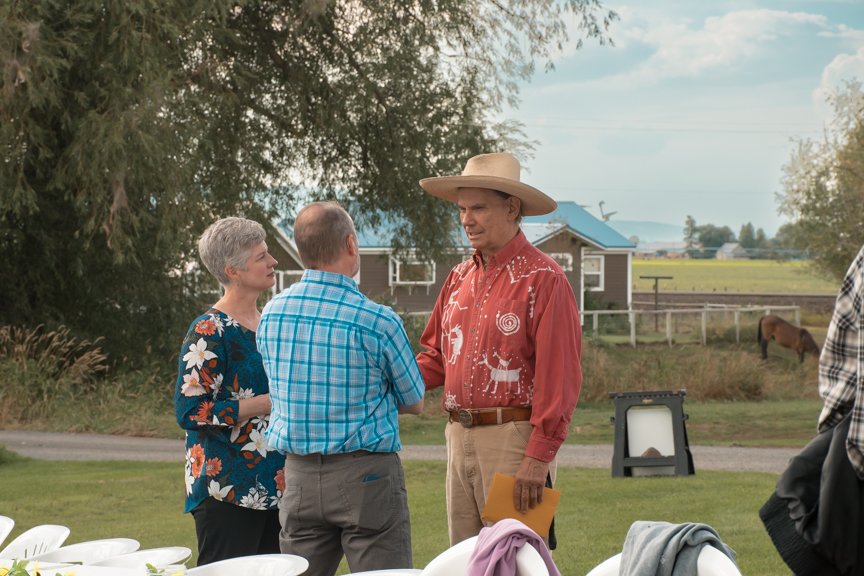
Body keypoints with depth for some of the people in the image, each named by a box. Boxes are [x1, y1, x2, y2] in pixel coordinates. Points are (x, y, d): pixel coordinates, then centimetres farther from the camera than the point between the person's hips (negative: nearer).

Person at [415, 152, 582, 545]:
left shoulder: (543, 279, -9)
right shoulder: (460, 277, 15)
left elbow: (560, 377, -14)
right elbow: (437, 356, 19)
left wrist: (538, 458, -19)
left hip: (513, 438, -7)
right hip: (459, 436, 7)